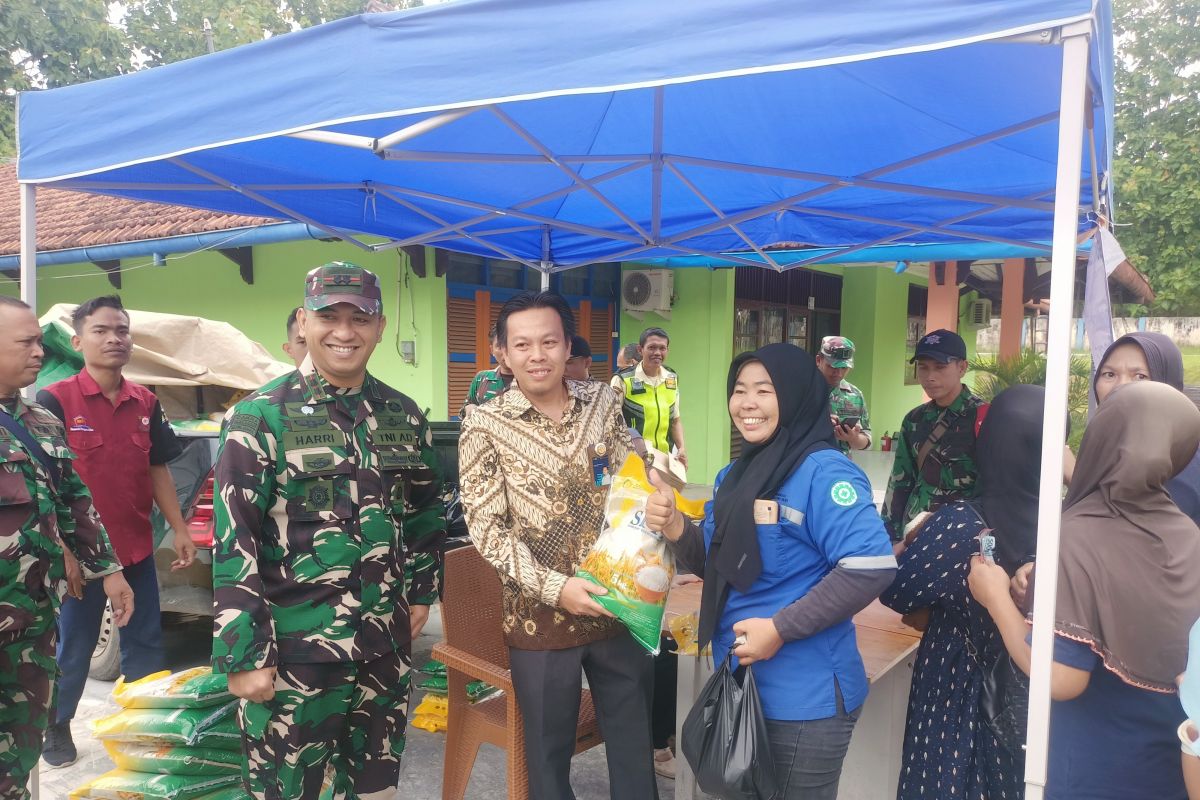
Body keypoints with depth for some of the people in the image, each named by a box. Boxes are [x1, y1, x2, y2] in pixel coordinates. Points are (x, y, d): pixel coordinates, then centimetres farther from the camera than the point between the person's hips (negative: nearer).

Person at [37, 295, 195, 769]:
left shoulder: (145, 403, 4)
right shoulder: (55, 401, -10)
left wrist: (179, 529, 5)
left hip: (137, 549, 4)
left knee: (145, 644, 13)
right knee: (73, 647, 12)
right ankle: (56, 727, 33)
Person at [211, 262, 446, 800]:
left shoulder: (404, 416, 5)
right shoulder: (259, 417, -10)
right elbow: (233, 543, -12)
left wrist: (421, 590, 13)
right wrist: (245, 654, -13)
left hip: (386, 645, 5)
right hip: (293, 650, -4)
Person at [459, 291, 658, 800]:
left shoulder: (603, 404, 1)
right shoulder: (485, 426, -8)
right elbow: (486, 528, -11)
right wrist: (554, 587, -20)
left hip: (618, 605, 3)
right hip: (540, 615, -2)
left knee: (634, 738, 17)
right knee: (549, 749, 14)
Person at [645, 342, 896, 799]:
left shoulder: (824, 473, -17)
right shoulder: (734, 475, 7)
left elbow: (872, 567, -27)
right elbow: (716, 565, 13)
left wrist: (781, 628, -25)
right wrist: (675, 529, -7)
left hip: (803, 697, -8)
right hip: (739, 684, 8)